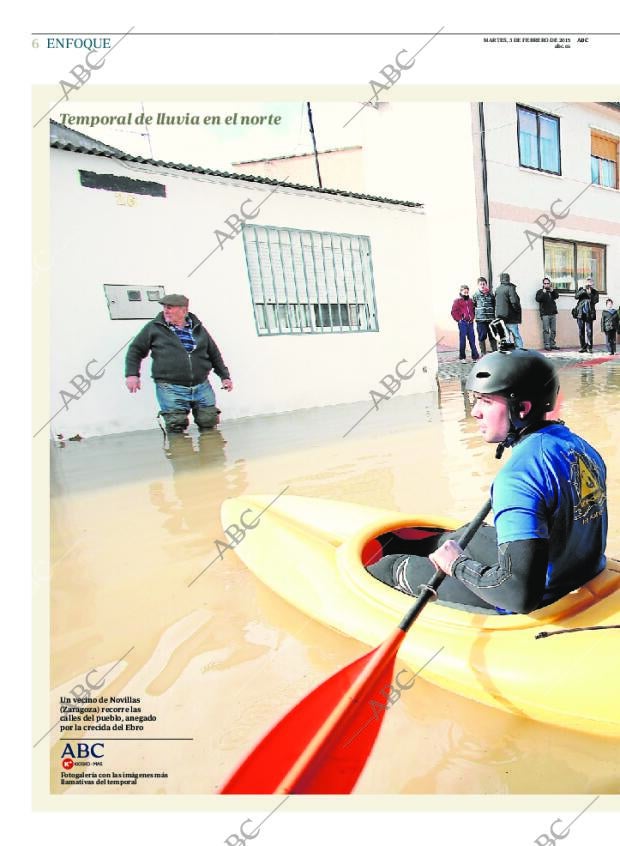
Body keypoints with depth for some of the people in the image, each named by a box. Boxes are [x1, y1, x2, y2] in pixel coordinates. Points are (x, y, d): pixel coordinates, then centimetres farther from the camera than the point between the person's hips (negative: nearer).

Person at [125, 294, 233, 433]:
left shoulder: (198, 328, 13)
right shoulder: (154, 328, 6)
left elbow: (214, 354, 20)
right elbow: (135, 350, 9)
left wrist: (225, 376, 17)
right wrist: (132, 374, -2)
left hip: (201, 386, 3)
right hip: (170, 389, -2)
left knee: (209, 421, 3)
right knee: (176, 426, -7)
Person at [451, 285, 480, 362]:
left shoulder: (470, 301, 15)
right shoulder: (457, 301, -1)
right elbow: (453, 312, -5)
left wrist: (472, 318, 12)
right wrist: (459, 319, -8)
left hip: (470, 323, 5)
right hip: (462, 323, -5)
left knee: (472, 339, 4)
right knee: (462, 340, -2)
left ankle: (475, 356, 8)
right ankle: (462, 357, 5)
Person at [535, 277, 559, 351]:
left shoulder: (552, 291, 17)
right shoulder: (540, 291, 6)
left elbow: (557, 296, 0)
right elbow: (538, 299, -10)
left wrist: (553, 291, -16)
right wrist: (543, 293, -23)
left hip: (553, 313, 4)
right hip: (545, 314, -4)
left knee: (553, 330, 5)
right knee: (546, 330, -8)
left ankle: (552, 344, 11)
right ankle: (547, 345, -5)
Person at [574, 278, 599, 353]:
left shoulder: (594, 291, 8)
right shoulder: (581, 289, 11)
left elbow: (595, 300, -5)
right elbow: (576, 296, -4)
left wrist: (590, 293, -13)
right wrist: (583, 290, -13)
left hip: (589, 314, -1)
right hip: (580, 313, 1)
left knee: (589, 331, -5)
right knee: (581, 331, 3)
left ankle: (589, 347, -2)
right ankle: (583, 347, 10)